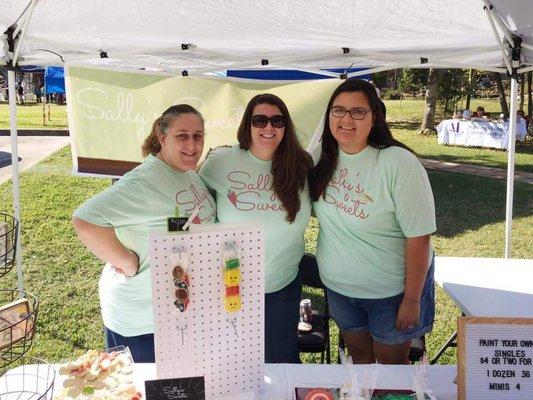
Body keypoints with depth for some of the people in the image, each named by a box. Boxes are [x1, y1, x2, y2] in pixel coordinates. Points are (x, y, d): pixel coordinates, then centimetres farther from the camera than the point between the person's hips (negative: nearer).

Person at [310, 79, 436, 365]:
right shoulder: (324, 159, -6)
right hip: (338, 285, 5)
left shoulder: (399, 163, -24)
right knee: (358, 355, 24)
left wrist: (411, 300, -17)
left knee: (391, 362, 16)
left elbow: (419, 237, -21)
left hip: (391, 290, -5)